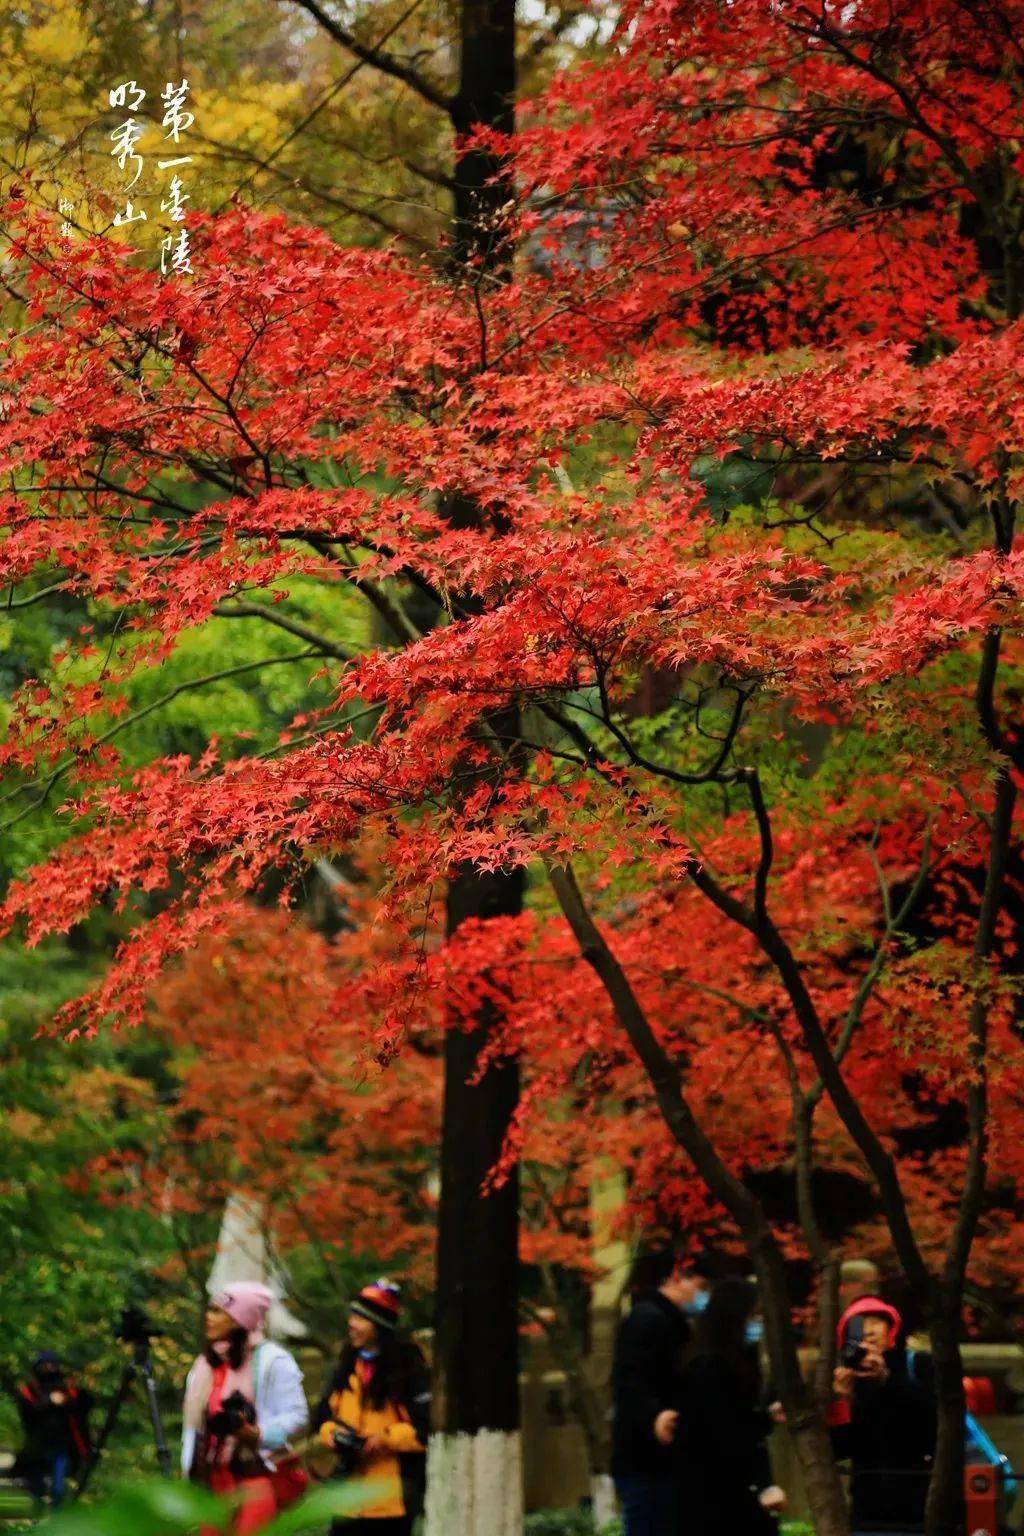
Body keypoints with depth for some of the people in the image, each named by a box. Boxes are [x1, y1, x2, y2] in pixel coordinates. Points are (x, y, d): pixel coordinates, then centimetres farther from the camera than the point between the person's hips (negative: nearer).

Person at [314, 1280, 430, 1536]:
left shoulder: (408, 1370, -9)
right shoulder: (347, 1368, 11)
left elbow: (430, 1426, -12)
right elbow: (323, 1416, 17)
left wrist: (388, 1437, -19)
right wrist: (332, 1433, -4)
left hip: (393, 1494, -5)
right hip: (350, 1493, 5)